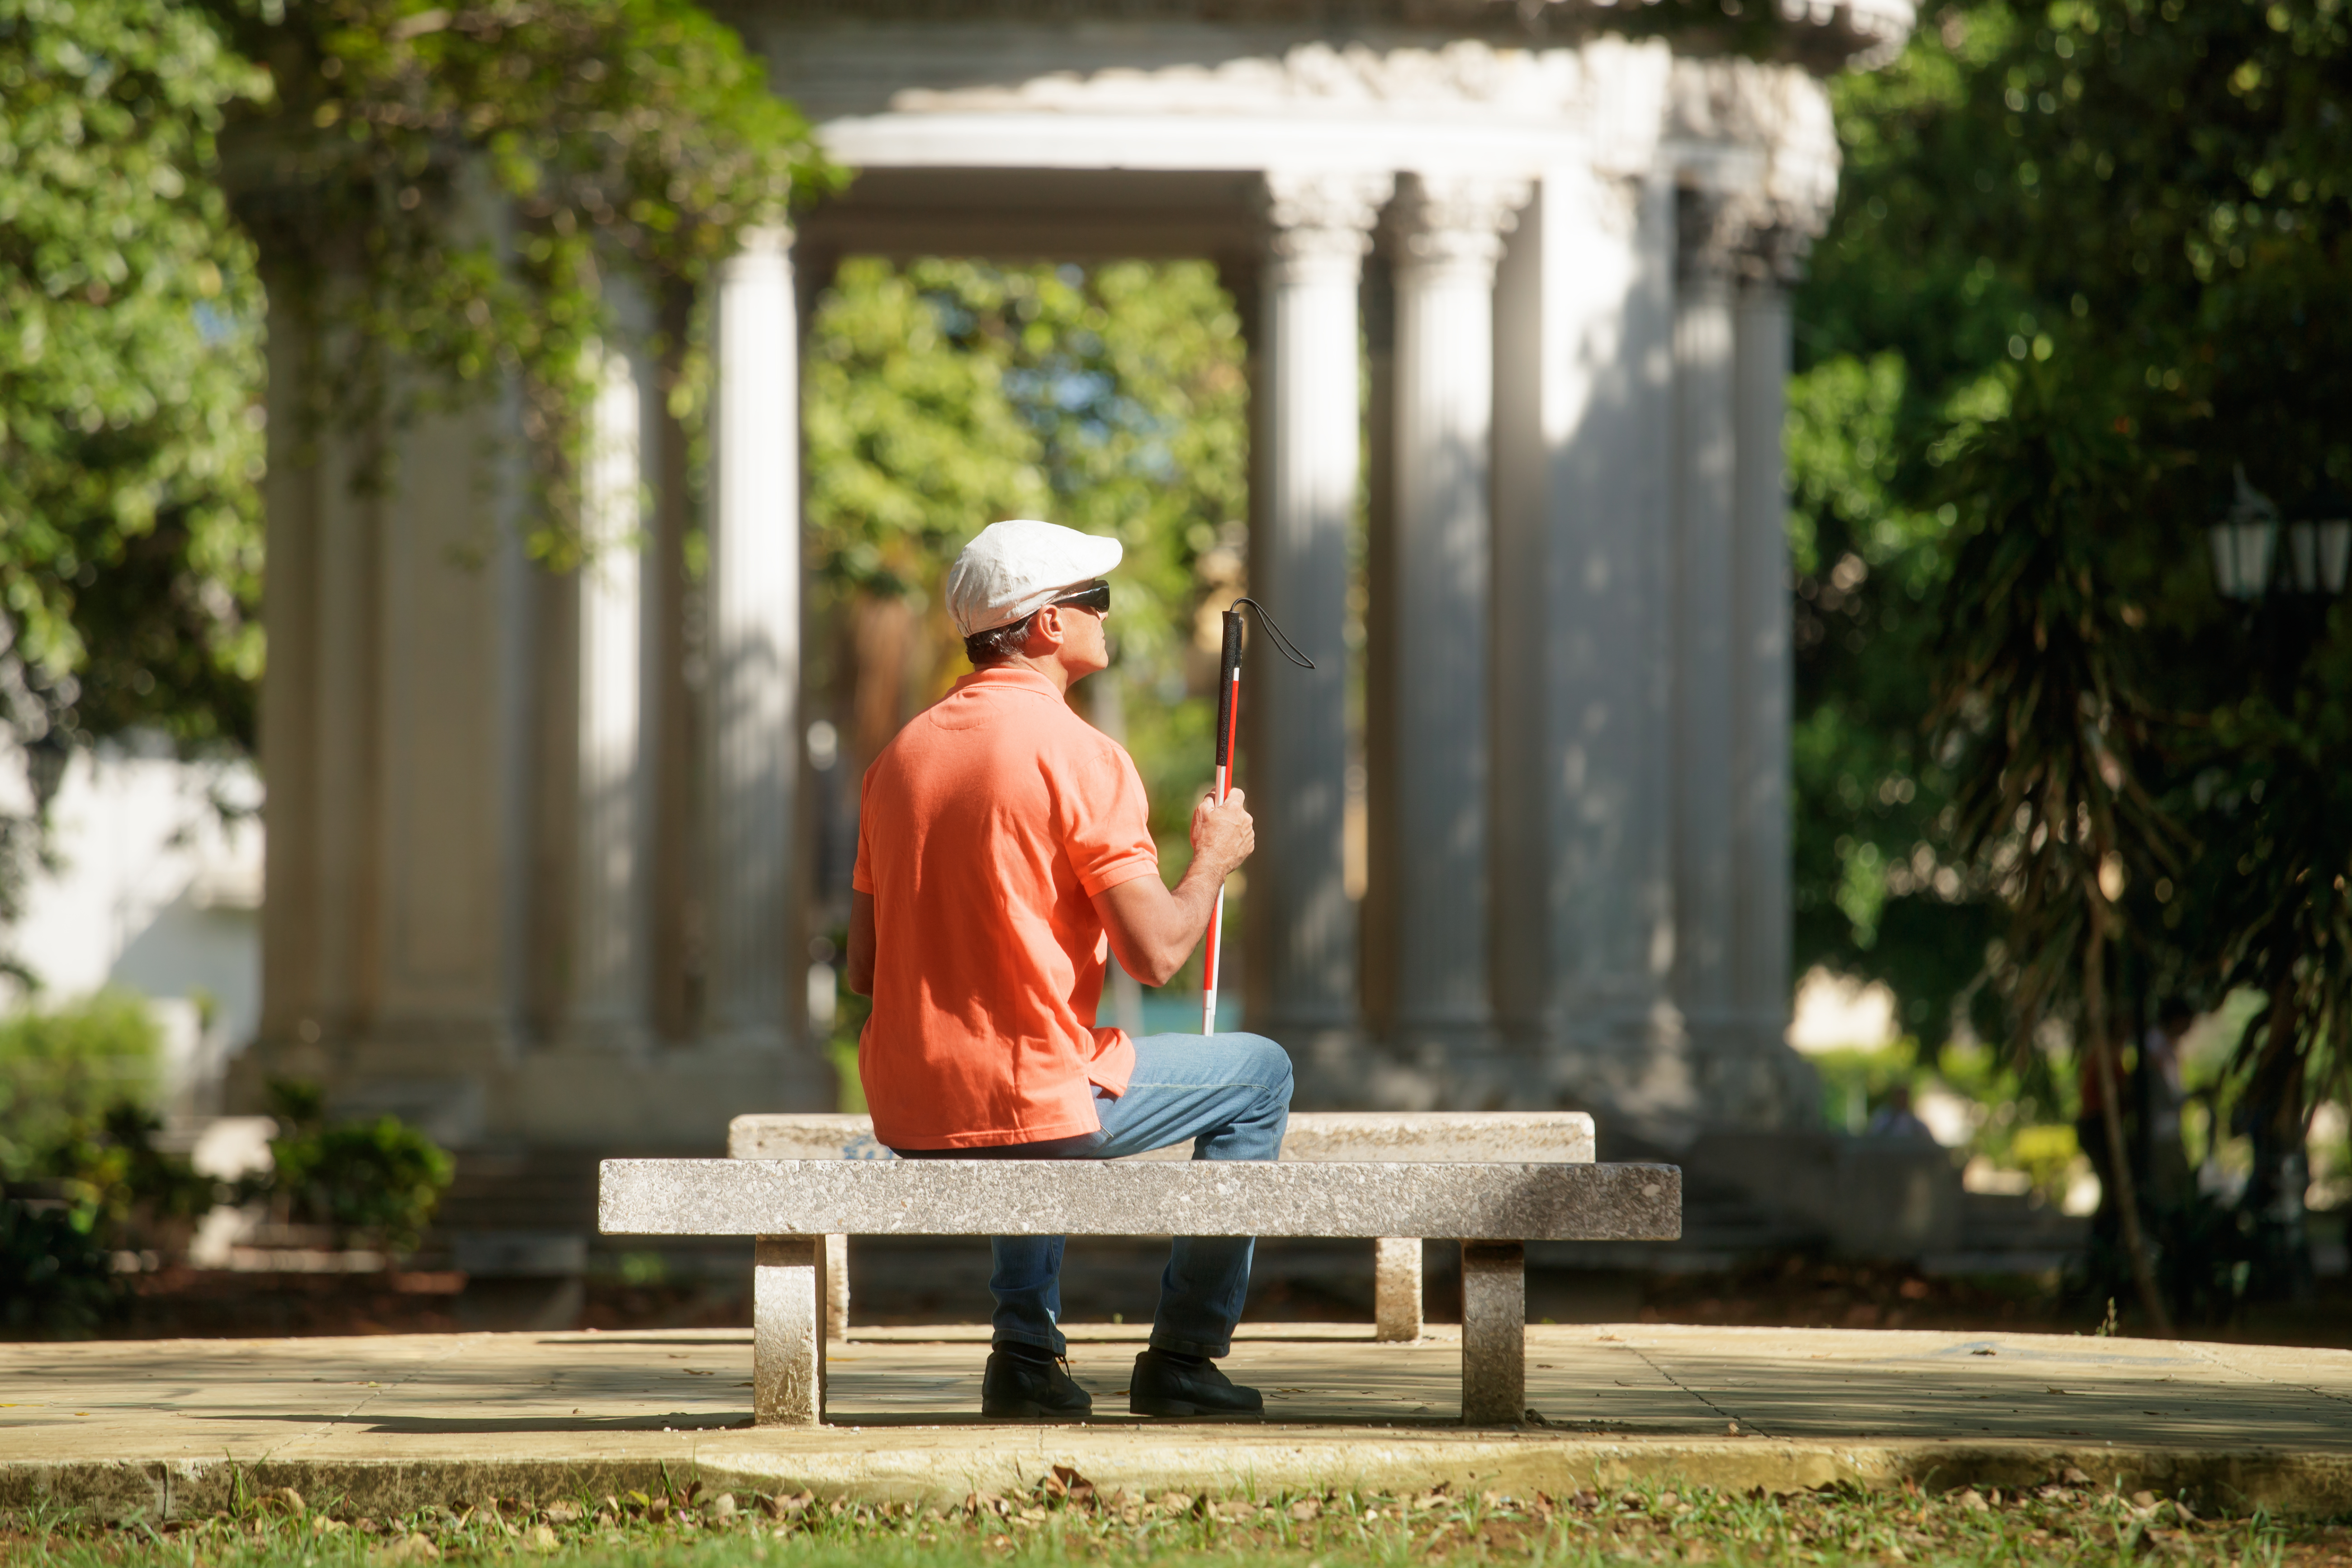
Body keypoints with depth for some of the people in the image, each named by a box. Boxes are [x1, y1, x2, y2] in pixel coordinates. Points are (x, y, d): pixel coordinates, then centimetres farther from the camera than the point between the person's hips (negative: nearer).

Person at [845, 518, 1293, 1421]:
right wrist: (1215, 859, 4)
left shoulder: (903, 753, 11)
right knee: (1260, 1075, 14)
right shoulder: (1078, 753, -12)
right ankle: (1182, 1361, 15)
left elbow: (865, 970, 13)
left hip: (904, 1111, 7)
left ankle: (1027, 1354, 29)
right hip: (1028, 1105, -7)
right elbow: (1155, 954, -16)